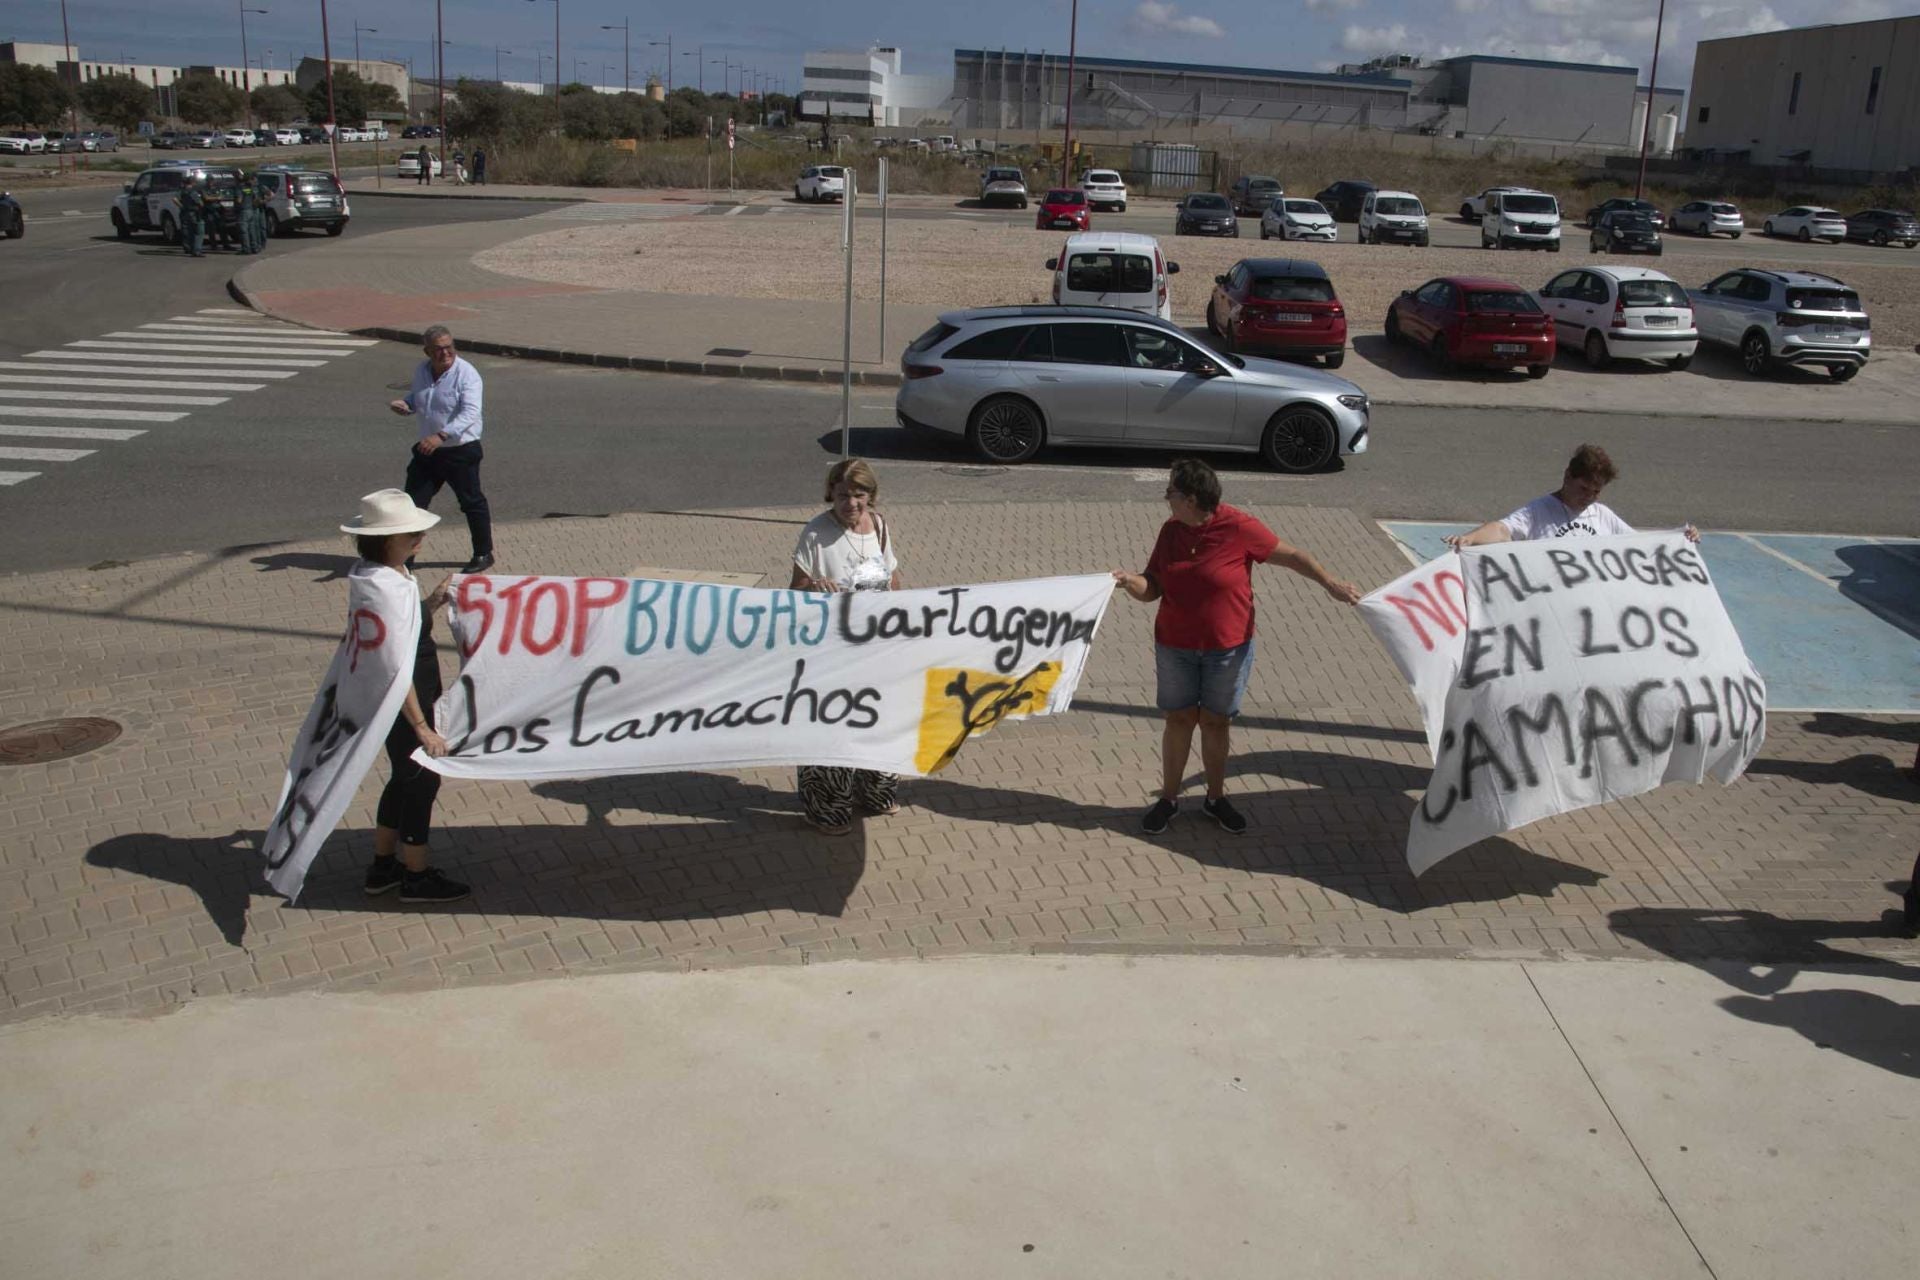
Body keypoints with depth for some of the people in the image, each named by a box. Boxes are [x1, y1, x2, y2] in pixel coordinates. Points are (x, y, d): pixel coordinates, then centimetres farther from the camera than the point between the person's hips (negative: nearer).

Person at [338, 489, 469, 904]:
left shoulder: (389, 573, 1)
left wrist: (433, 602, 3)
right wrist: (421, 726, -23)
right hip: (400, 703, -10)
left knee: (406, 777, 22)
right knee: (421, 779, 7)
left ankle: (383, 866, 36)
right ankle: (416, 876, 24)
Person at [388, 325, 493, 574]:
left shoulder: (466, 374, -16)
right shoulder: (421, 371, 5)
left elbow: (470, 413, -26)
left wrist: (441, 436, -37)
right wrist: (403, 405, -2)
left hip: (461, 451, -6)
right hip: (427, 450, 6)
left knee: (472, 502, 6)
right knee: (413, 502, 6)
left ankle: (484, 554, 23)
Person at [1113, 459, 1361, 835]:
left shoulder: (1239, 528, -16)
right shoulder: (1171, 531, -3)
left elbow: (1292, 557, -6)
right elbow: (1152, 588, -2)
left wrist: (1332, 585, -8)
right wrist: (1131, 581, -23)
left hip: (1228, 648, -2)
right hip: (1175, 646, 3)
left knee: (1216, 721, 10)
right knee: (1179, 719, 10)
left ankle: (1216, 798, 28)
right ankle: (1169, 798, 23)